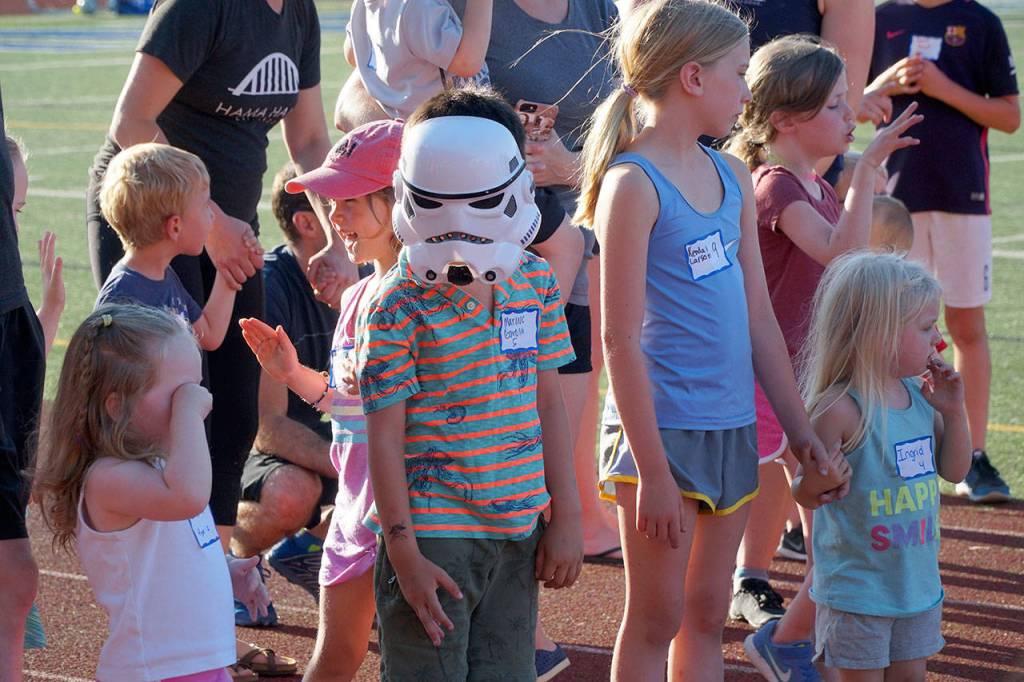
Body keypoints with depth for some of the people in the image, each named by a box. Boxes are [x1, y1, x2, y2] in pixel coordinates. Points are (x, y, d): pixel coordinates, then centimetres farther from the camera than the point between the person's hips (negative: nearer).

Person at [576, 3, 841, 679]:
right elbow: (621, 338, -16)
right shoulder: (634, 184, -13)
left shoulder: (731, 177, 11)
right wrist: (652, 470, -18)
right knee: (656, 621, 2)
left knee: (707, 616, 13)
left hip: (732, 426, 7)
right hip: (664, 428, -7)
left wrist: (802, 431, 13)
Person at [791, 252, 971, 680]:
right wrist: (821, 477, -35)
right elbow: (806, 495, -12)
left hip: (918, 582, 7)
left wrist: (953, 411, -3)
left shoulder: (920, 397, 1)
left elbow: (954, 471, 11)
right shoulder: (840, 409, -19)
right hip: (857, 589, -7)